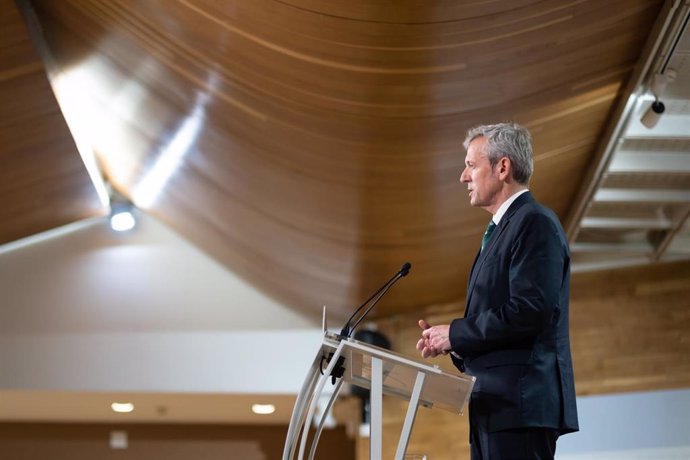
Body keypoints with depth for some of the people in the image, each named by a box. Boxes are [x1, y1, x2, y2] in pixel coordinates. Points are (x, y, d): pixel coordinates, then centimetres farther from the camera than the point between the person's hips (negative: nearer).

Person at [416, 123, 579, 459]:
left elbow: (529, 312, -21)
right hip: (494, 405, 10)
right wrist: (453, 342, 6)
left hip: (520, 404, -10)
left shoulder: (535, 223, -11)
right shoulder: (502, 228, 20)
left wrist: (455, 333, -13)